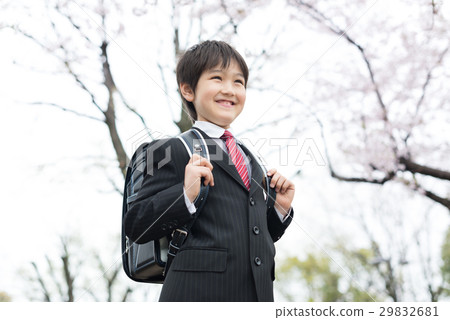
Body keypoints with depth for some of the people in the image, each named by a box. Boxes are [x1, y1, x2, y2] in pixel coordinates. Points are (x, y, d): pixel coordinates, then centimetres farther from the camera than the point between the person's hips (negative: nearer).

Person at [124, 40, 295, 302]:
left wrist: (280, 210, 10)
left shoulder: (250, 160, 21)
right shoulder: (173, 150, 0)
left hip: (257, 293, 6)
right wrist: (186, 195, -18)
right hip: (199, 292, -6)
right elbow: (136, 226, -7)